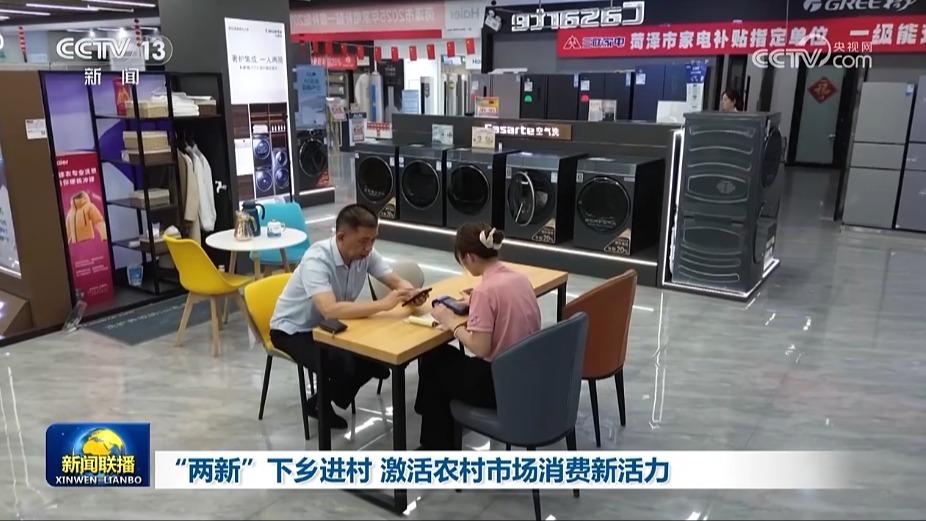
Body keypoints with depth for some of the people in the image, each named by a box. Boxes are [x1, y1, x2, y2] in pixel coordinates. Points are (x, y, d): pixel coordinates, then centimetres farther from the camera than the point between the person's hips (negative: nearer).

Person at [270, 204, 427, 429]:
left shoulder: (365, 254, -13)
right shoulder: (316, 260, -33)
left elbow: (397, 281, -7)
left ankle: (331, 399, 11)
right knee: (343, 365, -31)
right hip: (293, 330, -7)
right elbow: (330, 309, -46)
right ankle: (320, 404, 2)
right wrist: (383, 304, -48)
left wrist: (411, 293, -31)